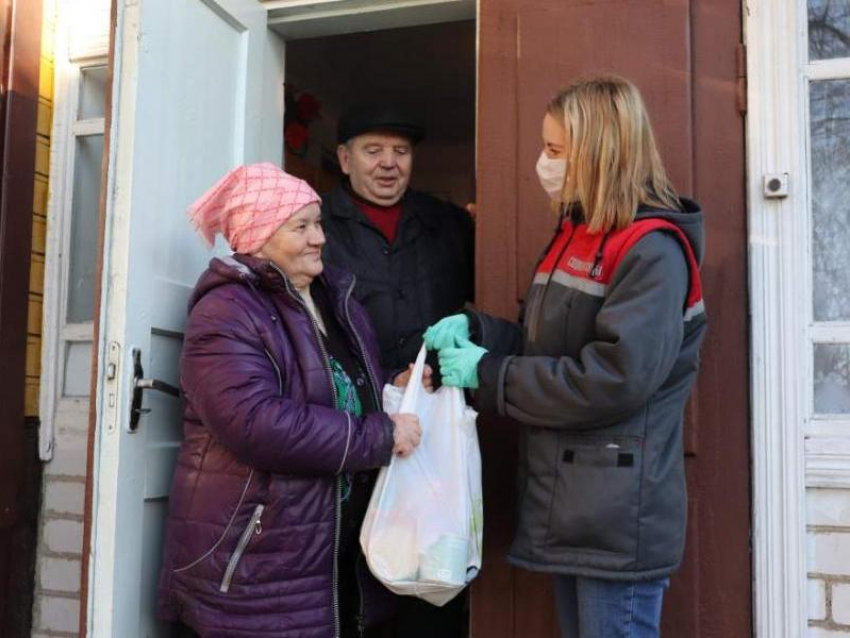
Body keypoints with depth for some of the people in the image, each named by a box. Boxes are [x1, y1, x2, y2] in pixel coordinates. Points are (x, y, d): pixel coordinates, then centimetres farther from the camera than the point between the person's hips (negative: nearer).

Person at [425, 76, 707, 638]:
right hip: (568, 508, 9)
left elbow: (613, 381, -24)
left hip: (619, 517, -9)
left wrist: (487, 375, -17)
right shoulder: (574, 238, 15)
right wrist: (475, 328, 0)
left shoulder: (651, 250, -14)